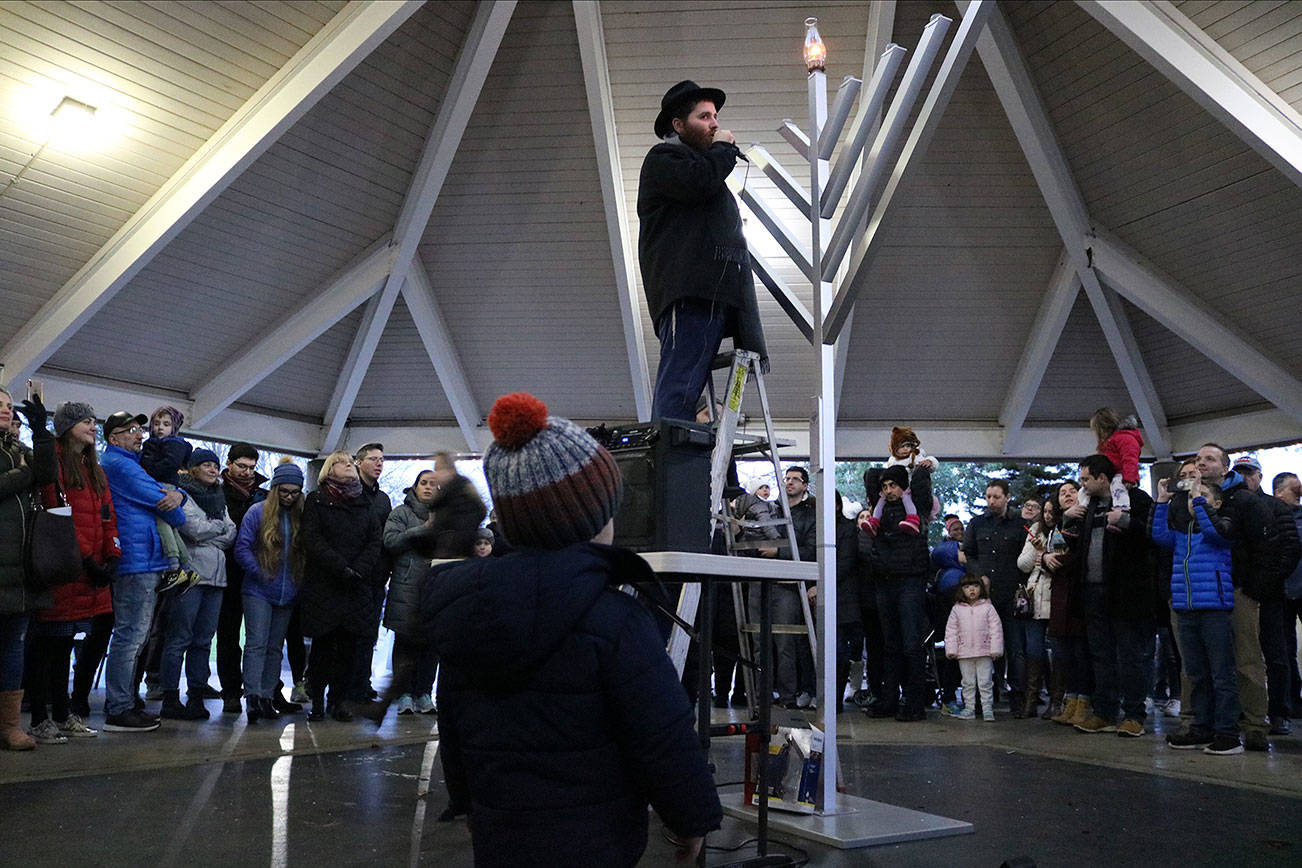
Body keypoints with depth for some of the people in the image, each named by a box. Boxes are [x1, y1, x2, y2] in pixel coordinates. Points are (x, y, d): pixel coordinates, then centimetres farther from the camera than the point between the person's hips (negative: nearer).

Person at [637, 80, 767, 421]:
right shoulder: (662, 158, 7)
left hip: (716, 295, 10)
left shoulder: (704, 162, 35)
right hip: (688, 293, -9)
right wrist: (723, 148, 3)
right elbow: (699, 182, -16)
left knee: (689, 383, 4)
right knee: (680, 384, -19)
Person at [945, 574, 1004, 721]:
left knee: (985, 682, 2)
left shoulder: (987, 607, 0)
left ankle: (987, 709, 8)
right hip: (964, 653, 2)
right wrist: (951, 650, -1)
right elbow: (951, 631, 5)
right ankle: (969, 709, 16)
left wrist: (995, 649, -7)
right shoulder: (957, 609, 4)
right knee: (968, 683, 9)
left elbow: (996, 629, -1)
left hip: (984, 652, -2)